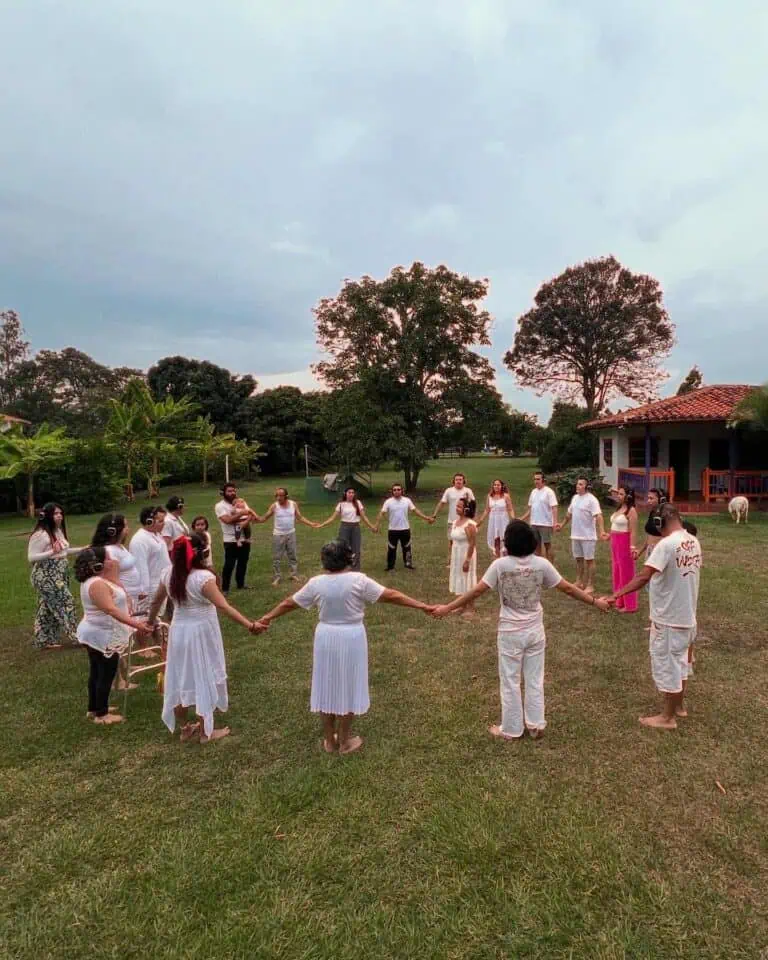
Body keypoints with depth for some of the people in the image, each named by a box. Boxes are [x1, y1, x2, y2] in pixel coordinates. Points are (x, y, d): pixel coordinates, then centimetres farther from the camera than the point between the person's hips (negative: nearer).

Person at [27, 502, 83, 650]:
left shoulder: (58, 531, 8)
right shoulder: (41, 534, -19)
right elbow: (31, 557, -19)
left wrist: (82, 549, 14)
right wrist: (52, 552, -30)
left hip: (59, 575, 9)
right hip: (47, 576, -9)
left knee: (49, 608, 15)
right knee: (65, 603, -4)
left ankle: (45, 641, 24)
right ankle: (73, 636, 7)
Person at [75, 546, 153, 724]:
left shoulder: (96, 580, 7)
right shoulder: (97, 584, -26)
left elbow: (120, 594, 9)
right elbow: (112, 611, -33)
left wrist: (115, 572, 3)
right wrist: (136, 624, -36)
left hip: (96, 634, 10)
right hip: (103, 636, -10)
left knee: (97, 673, 20)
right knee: (106, 675, 2)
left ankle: (93, 709, 33)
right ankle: (101, 714, 13)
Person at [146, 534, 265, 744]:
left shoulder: (170, 573, -3)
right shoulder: (203, 577, -24)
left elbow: (156, 602, 11)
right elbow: (224, 607, -30)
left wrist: (151, 621, 30)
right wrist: (250, 625, -31)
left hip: (179, 630, 6)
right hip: (201, 633, -6)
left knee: (181, 679, 17)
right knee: (204, 679, 9)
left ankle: (185, 728, 32)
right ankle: (206, 732, 22)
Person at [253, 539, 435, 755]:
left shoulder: (316, 583, -7)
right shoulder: (358, 580, -15)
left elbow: (290, 603, 5)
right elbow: (390, 596, -14)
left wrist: (268, 616, 21)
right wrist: (422, 606, -8)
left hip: (326, 638, 2)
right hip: (351, 639, -2)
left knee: (327, 687, 15)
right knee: (347, 687, 11)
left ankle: (329, 740, 27)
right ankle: (344, 741, 23)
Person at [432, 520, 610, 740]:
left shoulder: (500, 565, -15)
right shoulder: (541, 564, -8)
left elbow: (477, 591, -14)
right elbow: (567, 588, -3)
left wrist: (448, 607, -7)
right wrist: (595, 601, 11)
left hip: (510, 633, -3)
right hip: (535, 631, 3)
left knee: (510, 682, 11)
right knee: (535, 680, 17)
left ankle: (511, 729, 22)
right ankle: (536, 725, 28)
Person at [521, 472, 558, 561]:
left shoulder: (548, 491, -10)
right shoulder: (533, 492, 10)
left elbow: (554, 508, -15)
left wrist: (555, 522, -25)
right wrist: (521, 519, 12)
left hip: (545, 524, -7)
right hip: (534, 524, 7)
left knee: (547, 545, -1)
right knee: (537, 545, 13)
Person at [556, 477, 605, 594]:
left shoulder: (591, 499, -16)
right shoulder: (575, 497, 9)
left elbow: (598, 516, -25)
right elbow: (569, 514, 22)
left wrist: (602, 531, -38)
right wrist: (562, 524, 26)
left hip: (588, 536, -7)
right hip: (575, 535, 8)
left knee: (589, 560, 1)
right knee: (578, 559, 16)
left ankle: (590, 586, 8)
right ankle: (579, 582, 27)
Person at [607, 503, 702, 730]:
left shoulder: (667, 544, -24)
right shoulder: (694, 542, 3)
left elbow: (644, 576, -32)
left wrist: (617, 595, -31)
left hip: (668, 617, -8)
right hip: (687, 614, 8)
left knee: (666, 664, 5)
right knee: (680, 660, 23)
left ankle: (667, 717, 18)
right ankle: (678, 705, 39)